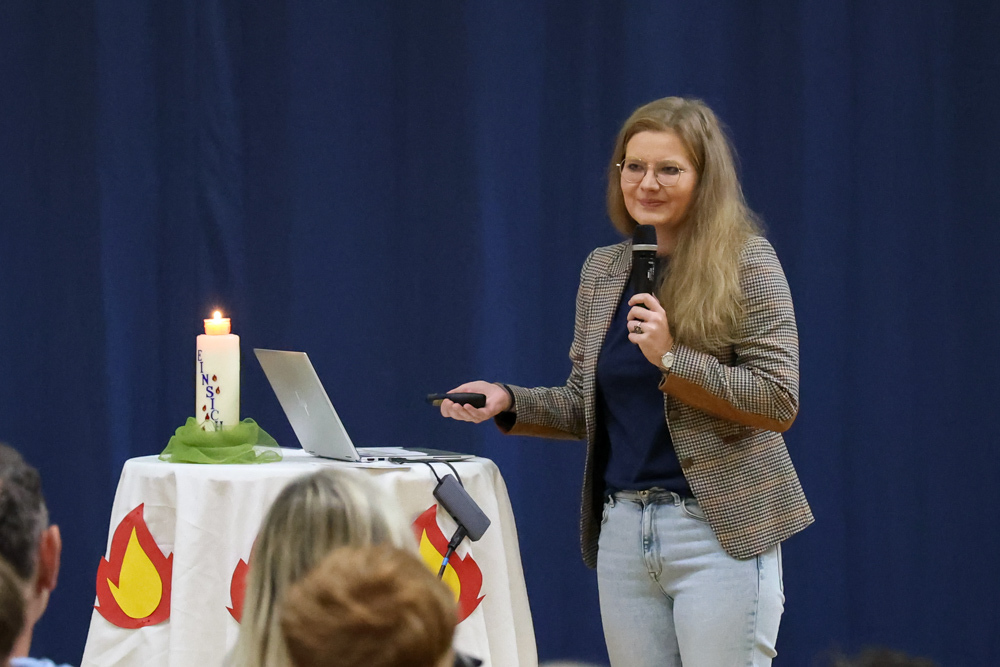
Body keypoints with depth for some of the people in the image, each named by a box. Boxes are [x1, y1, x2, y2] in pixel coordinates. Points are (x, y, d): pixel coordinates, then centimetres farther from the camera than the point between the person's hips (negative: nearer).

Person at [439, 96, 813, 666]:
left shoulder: (745, 261, -6)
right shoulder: (604, 269, 12)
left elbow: (779, 404, -12)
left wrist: (671, 357, -20)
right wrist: (507, 403, 1)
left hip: (717, 531, -6)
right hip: (622, 528, 6)